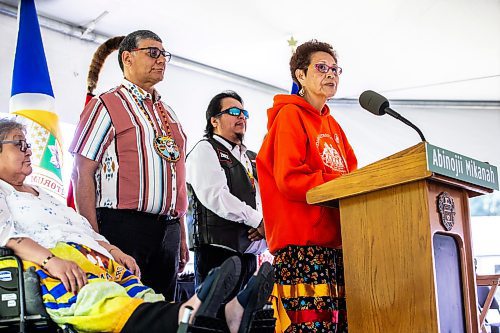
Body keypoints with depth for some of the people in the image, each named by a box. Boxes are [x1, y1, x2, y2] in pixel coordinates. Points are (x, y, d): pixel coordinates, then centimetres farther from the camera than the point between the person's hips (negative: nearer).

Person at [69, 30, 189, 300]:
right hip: (123, 227, -7)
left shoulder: (167, 113, 21)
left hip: (168, 230, 7)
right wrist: (94, 238, -16)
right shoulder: (106, 106, -1)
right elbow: (82, 175, -8)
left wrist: (182, 237, 17)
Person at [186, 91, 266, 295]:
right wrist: (258, 221, -13)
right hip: (219, 249, -7)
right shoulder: (205, 150, 1)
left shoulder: (252, 158, 25)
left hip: (249, 251, 8)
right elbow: (215, 196, -14)